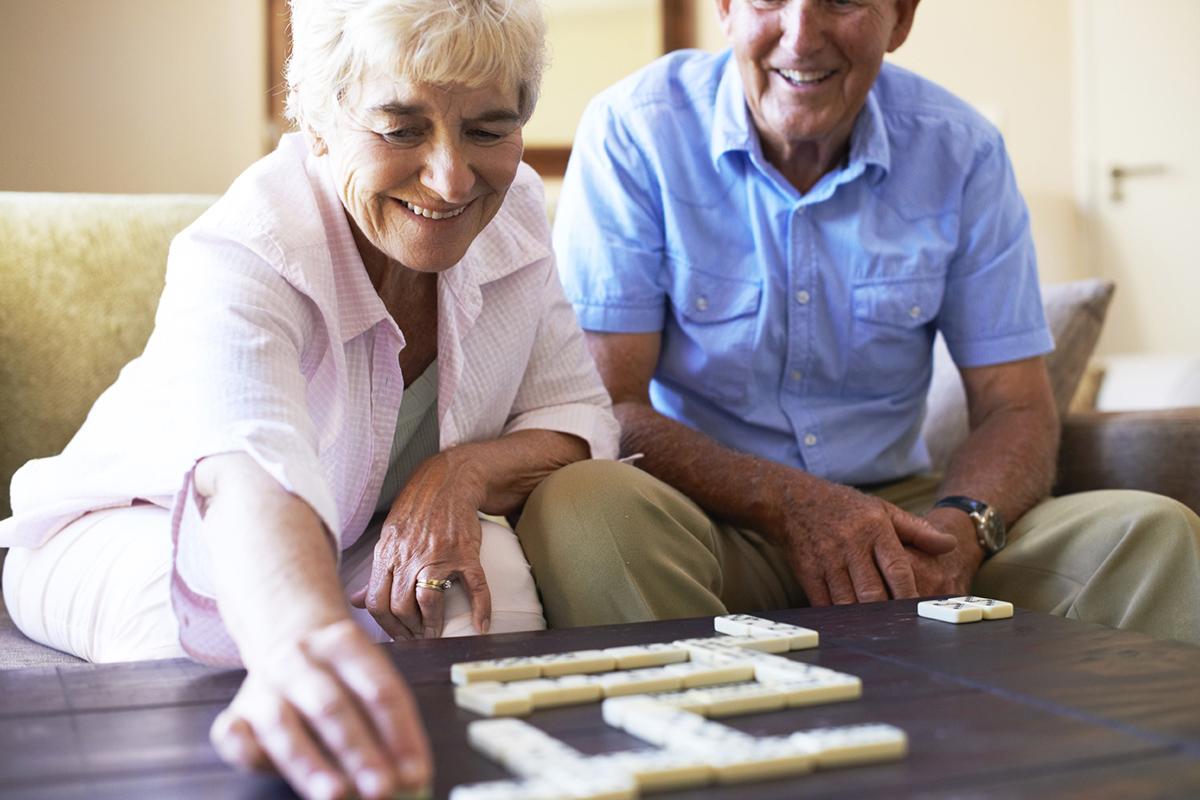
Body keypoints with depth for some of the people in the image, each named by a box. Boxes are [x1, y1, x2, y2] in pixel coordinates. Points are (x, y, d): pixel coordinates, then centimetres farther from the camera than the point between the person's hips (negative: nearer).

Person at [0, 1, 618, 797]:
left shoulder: (514, 209, -15)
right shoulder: (239, 258, -35)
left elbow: (581, 414, -10)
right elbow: (253, 472, -56)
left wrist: (467, 471, -33)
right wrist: (303, 635, -79)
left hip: (371, 545, 4)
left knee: (496, 568, -27)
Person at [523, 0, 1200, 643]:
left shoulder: (961, 151, -1)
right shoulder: (632, 132, -10)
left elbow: (1018, 408, 0)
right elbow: (607, 406, -14)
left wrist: (960, 527, -23)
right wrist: (791, 502, -28)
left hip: (897, 514, 2)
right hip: (712, 519, -2)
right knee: (581, 509, -34)